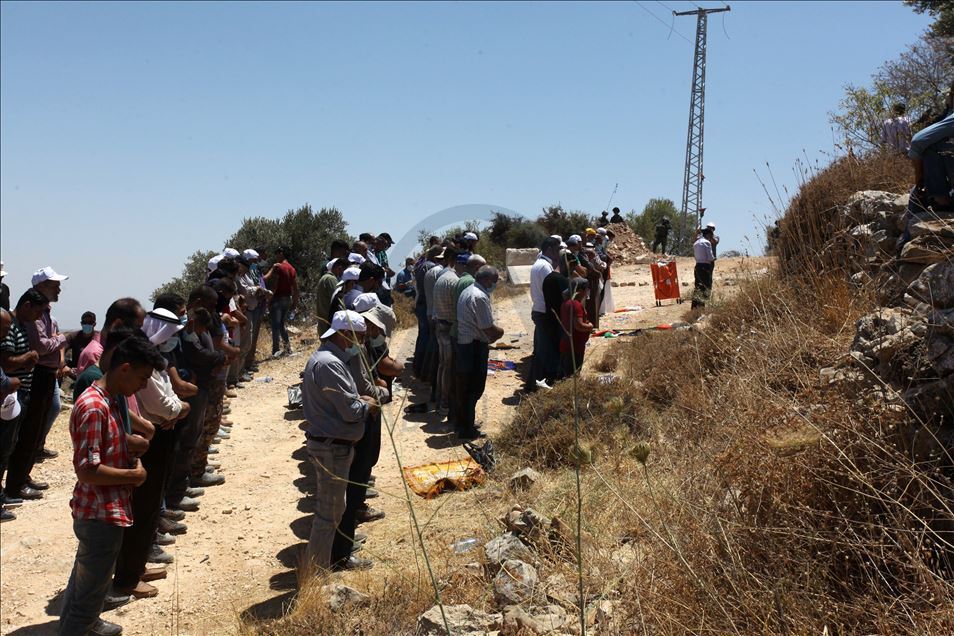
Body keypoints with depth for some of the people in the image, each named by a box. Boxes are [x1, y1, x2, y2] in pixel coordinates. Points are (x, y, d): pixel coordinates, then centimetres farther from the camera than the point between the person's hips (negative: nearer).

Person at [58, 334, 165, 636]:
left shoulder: (110, 401, 4)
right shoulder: (93, 407, -26)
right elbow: (87, 471, -29)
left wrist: (134, 459, 1)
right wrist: (134, 475, -18)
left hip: (104, 510, 10)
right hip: (100, 514, -10)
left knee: (87, 576, 28)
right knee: (92, 585, 6)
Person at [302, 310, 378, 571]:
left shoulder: (323, 357, 10)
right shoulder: (329, 364, -24)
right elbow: (350, 411, -25)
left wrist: (357, 399, 4)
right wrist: (367, 406, -5)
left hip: (328, 443, 11)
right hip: (332, 447, -11)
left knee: (328, 506, 23)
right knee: (329, 511, 1)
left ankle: (318, 564, 38)